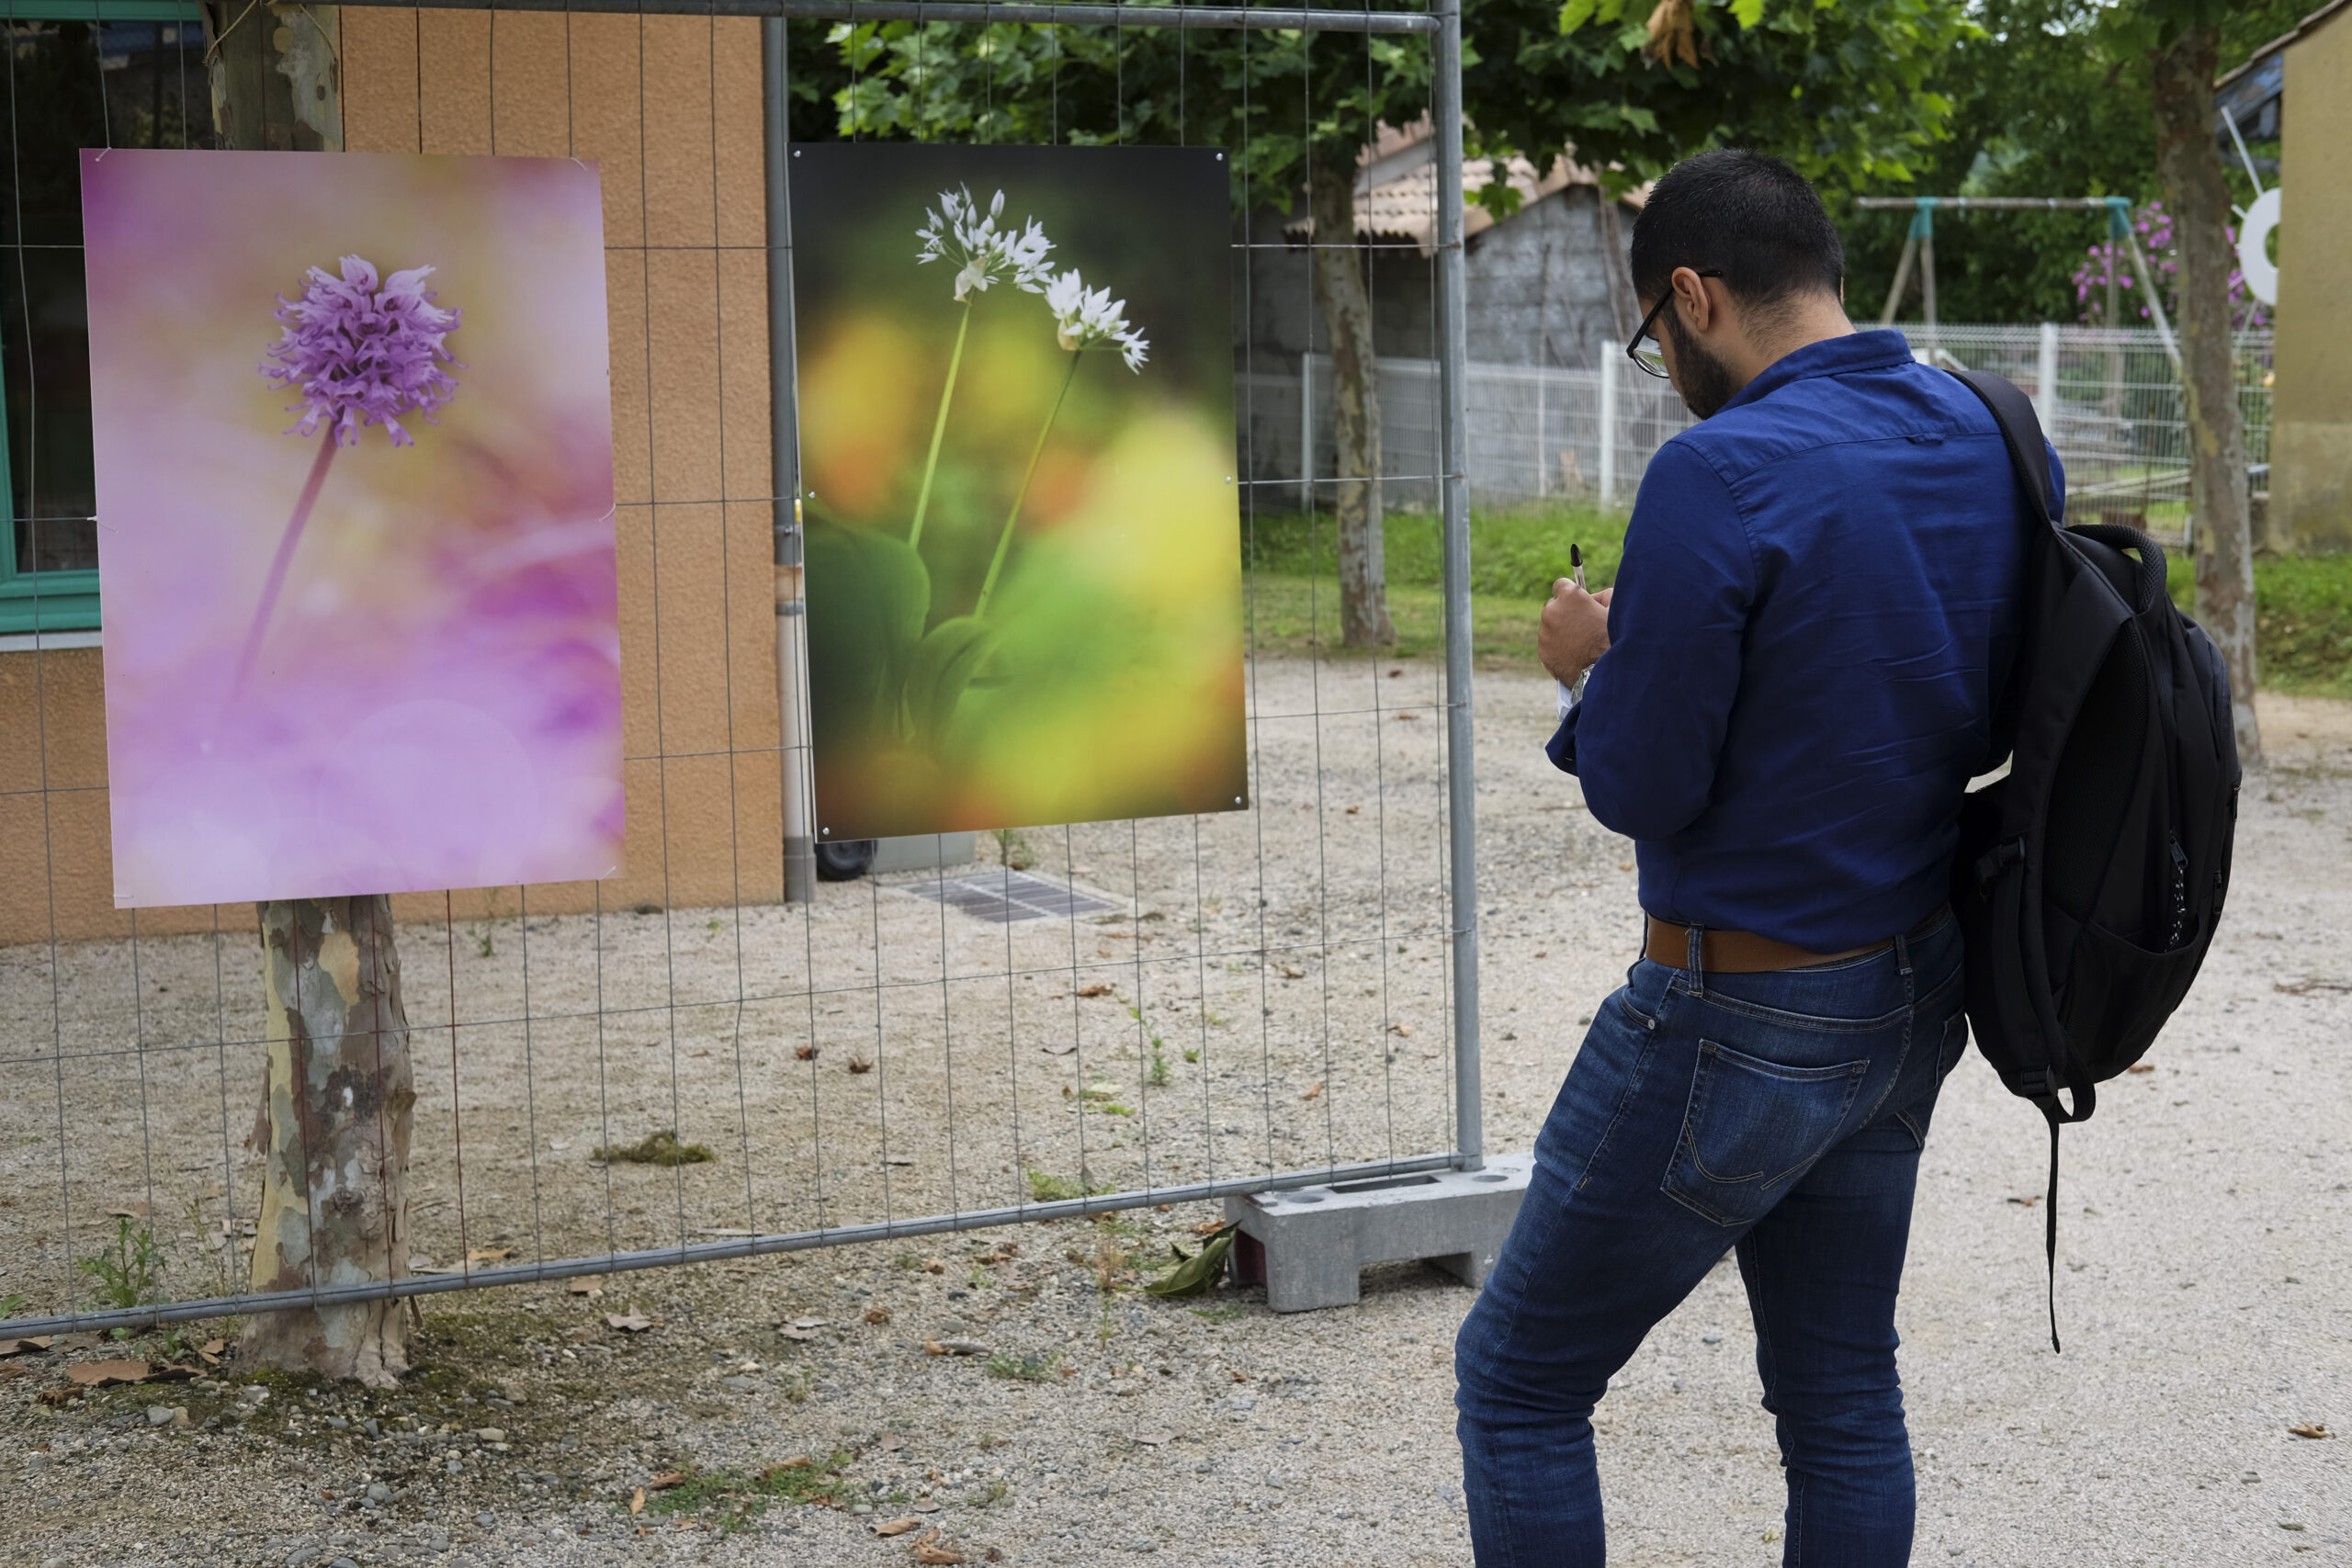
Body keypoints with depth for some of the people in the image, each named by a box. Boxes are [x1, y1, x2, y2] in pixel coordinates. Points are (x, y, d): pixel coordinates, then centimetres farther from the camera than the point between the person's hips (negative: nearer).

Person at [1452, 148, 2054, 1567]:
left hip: (1742, 1018, -8)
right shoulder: (1993, 439, 3)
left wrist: (1598, 657, 1)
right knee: (1843, 1397, 18)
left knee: (1520, 1384, 7)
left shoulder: (1720, 474, -22)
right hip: (1918, 993, 8)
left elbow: (1642, 787, -20)